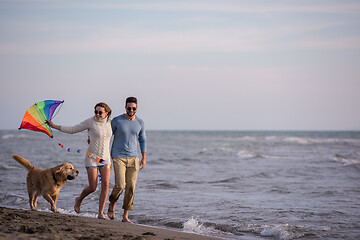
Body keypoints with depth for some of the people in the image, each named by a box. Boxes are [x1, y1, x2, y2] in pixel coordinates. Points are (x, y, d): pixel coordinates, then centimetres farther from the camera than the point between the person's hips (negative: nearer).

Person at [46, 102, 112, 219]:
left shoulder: (110, 122, 4)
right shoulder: (90, 122, -7)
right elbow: (72, 130, 1)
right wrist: (54, 126, -1)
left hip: (105, 158, 4)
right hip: (92, 157, -4)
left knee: (105, 185, -8)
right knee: (92, 187, -4)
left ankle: (101, 213, -2)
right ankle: (79, 200, 28)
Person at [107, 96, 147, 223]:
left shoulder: (140, 123, 5)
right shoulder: (116, 121, -5)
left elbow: (142, 140, 16)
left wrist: (144, 158, 12)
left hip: (133, 158, 3)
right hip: (118, 158, -3)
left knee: (131, 187, -3)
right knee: (120, 185, -14)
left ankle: (125, 216, 4)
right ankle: (112, 203, 16)